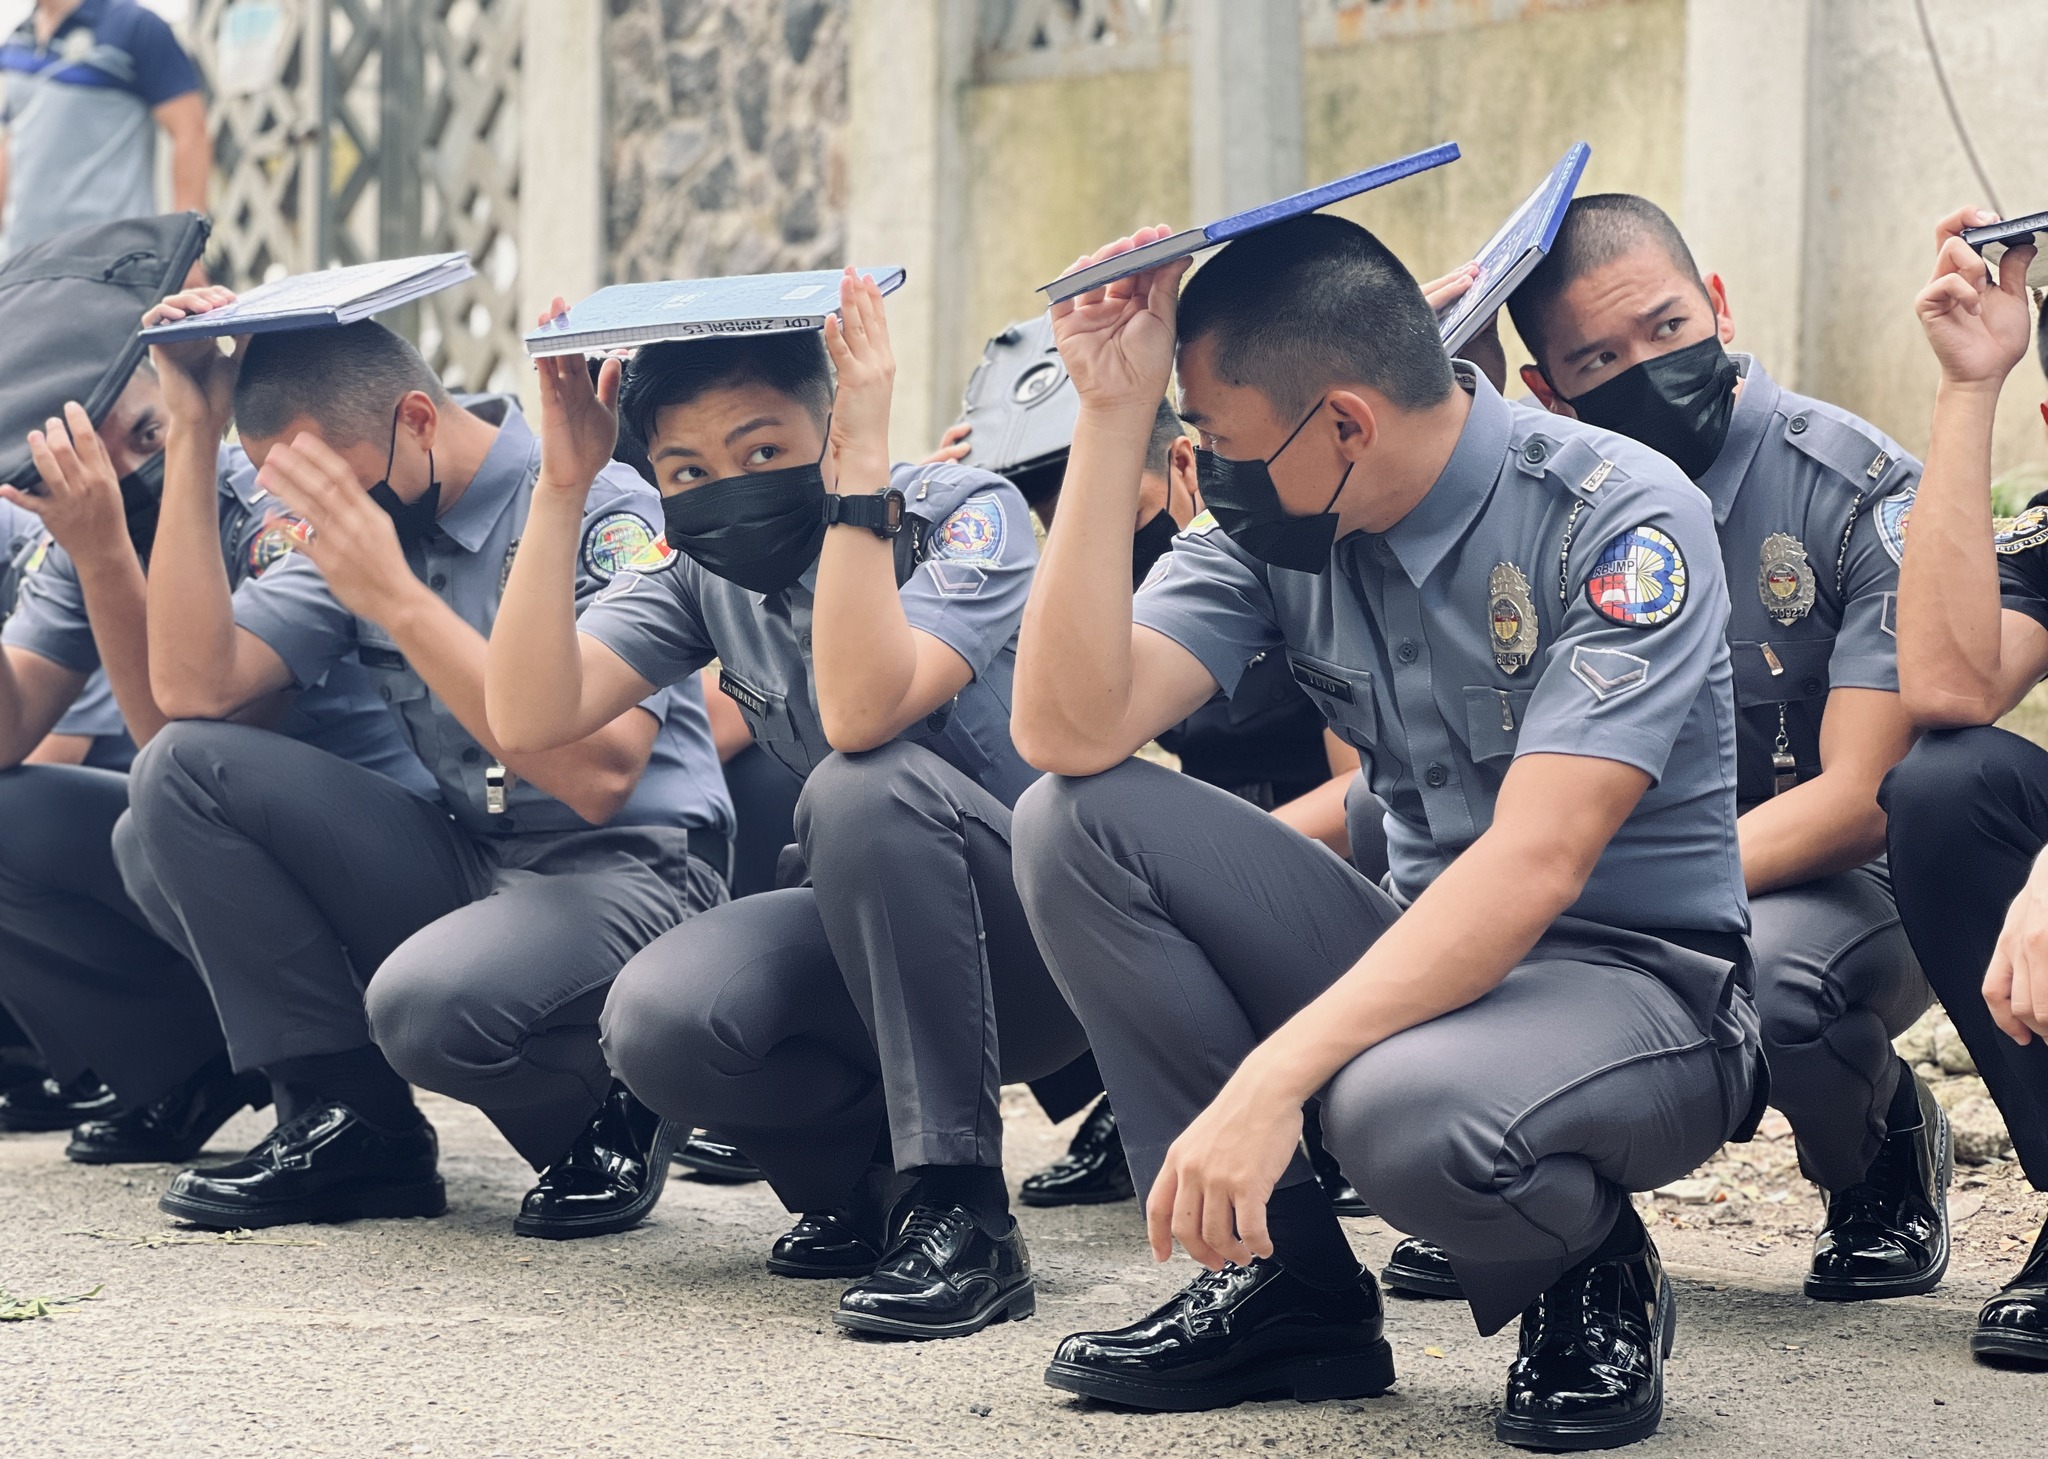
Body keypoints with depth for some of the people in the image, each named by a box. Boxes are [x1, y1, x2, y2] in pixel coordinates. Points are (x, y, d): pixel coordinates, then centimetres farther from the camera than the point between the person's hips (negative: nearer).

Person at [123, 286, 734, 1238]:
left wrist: (398, 598, -29)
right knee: (183, 769, -9)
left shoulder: (597, 506, -16)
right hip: (467, 864, 7)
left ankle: (606, 1117, -1)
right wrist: (193, 436, -9)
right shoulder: (355, 521, 4)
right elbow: (194, 686, -6)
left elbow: (597, 775, -26)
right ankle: (350, 1124, -4)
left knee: (428, 1002, -37)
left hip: (628, 872, -7)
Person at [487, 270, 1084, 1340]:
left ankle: (962, 1212, -25)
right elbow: (529, 717, -15)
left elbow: (860, 712, -36)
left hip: (1054, 945, -5)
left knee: (863, 788, -35)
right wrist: (564, 486, -18)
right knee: (659, 1021, -26)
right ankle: (879, 1175, 5)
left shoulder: (966, 513, -17)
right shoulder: (703, 571, 0)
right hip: (880, 941, 5)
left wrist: (859, 471, -35)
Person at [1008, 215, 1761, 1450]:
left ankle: (1591, 1280, -2)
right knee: (1072, 823, -12)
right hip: (1429, 953, 6)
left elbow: (1536, 863, -29)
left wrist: (1272, 1078, -38)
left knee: (1402, 1107, -39)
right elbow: (1070, 733, -15)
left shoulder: (1622, 520, -19)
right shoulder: (1275, 525, -2)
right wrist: (1114, 414, -18)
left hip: (1640, 983, -6)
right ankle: (1285, 1283, -4)